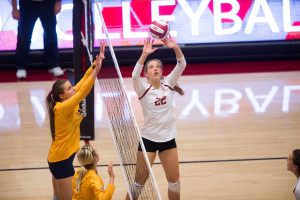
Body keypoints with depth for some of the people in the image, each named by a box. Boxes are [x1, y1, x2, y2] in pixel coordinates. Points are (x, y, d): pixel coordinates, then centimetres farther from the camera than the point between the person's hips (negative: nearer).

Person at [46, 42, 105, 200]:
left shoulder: (67, 103, 1)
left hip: (56, 158, 9)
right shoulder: (62, 108, -22)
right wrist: (96, 71, -41)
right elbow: (83, 92, -35)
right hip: (61, 160, -9)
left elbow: (83, 81, 1)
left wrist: (97, 61, -4)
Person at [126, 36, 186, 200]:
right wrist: (144, 55, -42)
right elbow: (135, 76, -29)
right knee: (139, 182, -1)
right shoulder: (144, 89, -8)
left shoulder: (167, 85, 1)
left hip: (168, 138, 4)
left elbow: (181, 65, -11)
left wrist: (176, 48, -29)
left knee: (174, 182, 10)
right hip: (148, 139, -3)